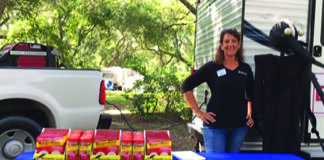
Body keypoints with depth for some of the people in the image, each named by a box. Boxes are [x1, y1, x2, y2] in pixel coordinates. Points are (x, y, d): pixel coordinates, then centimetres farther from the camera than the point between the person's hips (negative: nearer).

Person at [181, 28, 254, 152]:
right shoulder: (212, 67, -2)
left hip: (239, 127, 4)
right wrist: (198, 112, -7)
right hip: (215, 126, -3)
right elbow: (186, 87, -3)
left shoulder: (246, 69, 9)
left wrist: (250, 114, 12)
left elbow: (251, 96, 24)